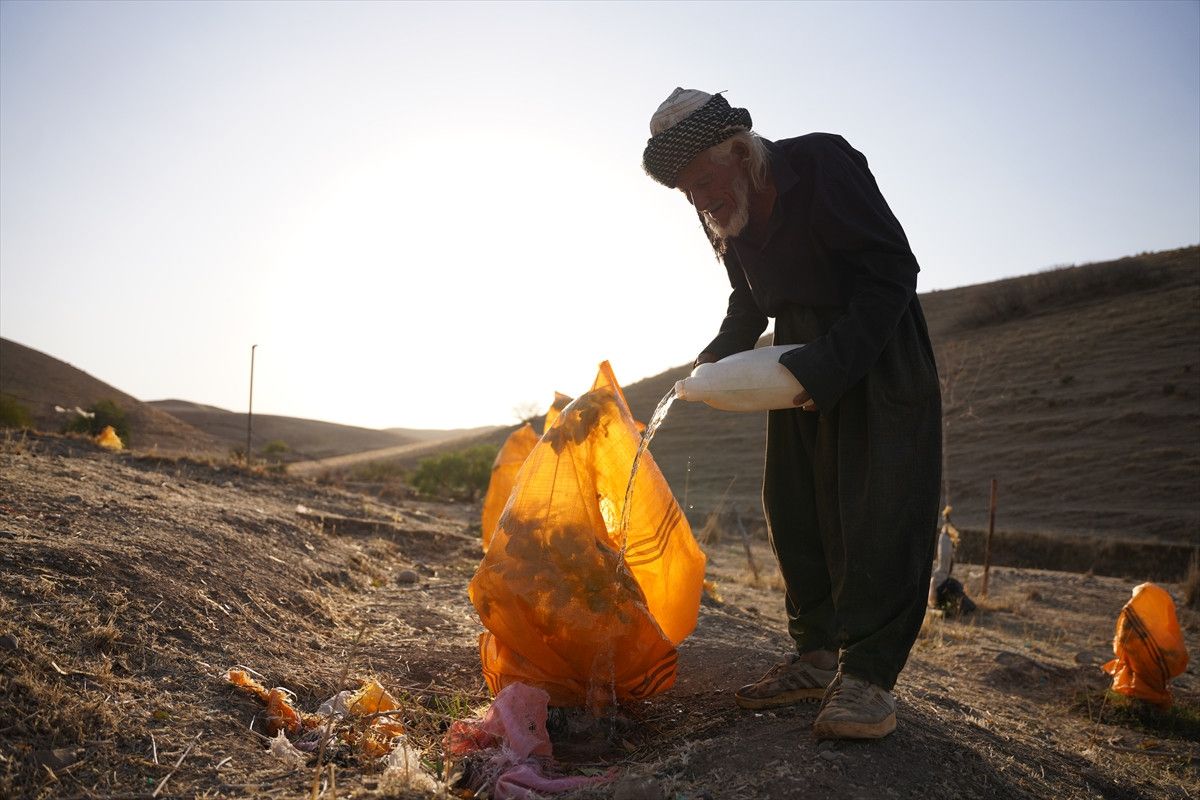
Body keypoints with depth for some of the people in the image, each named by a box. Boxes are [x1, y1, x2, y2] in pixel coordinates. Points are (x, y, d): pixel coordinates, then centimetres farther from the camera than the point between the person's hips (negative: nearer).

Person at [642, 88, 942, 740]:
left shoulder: (822, 165, -19)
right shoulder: (724, 211, 3)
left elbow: (894, 270, -21)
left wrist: (833, 363, -27)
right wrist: (722, 352, -1)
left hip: (879, 354, -6)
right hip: (801, 364, 7)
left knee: (877, 509, -13)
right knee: (795, 509, 1)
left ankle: (867, 674, -10)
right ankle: (818, 654, 10)